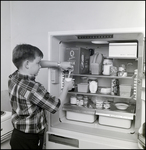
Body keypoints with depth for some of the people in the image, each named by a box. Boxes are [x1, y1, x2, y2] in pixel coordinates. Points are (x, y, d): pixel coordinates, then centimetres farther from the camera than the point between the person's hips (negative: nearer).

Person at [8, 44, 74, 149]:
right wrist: (66, 87, -4)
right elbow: (55, 107, -18)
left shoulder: (13, 77, -4)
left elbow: (37, 64, 10)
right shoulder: (32, 88, -30)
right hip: (29, 140, -8)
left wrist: (59, 64, 7)